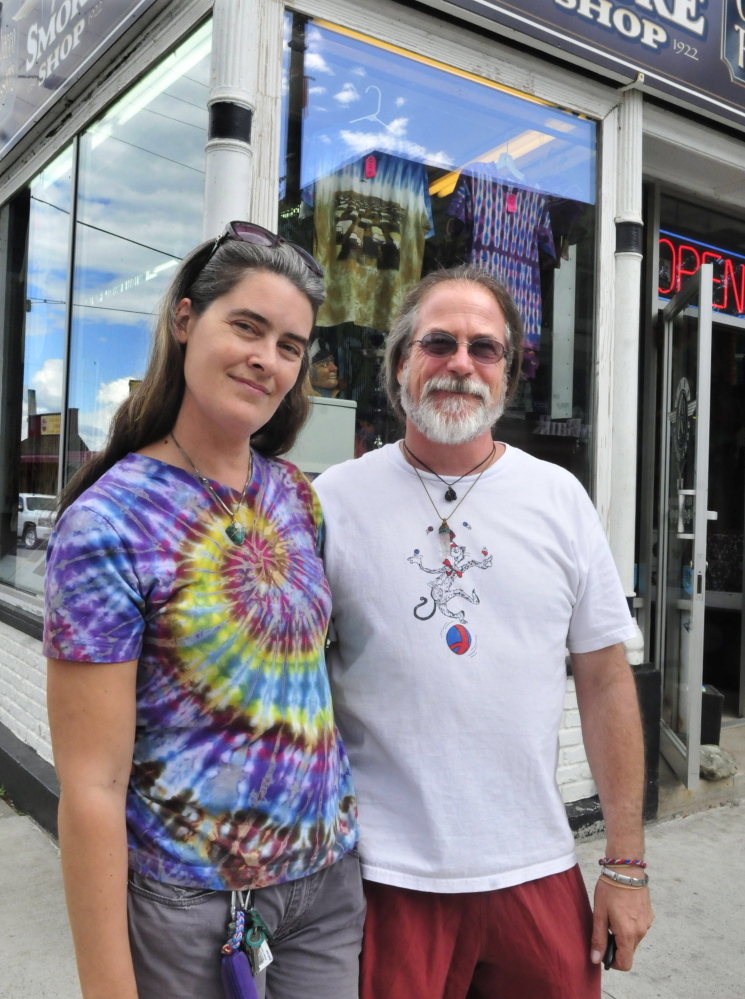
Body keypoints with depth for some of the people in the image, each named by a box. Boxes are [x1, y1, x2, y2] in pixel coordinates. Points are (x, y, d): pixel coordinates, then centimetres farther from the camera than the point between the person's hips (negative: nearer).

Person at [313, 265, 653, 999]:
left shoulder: (560, 498, 0)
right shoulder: (334, 499, -5)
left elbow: (605, 680, 3)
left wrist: (626, 862, 3)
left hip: (537, 872, 2)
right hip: (384, 877, -2)